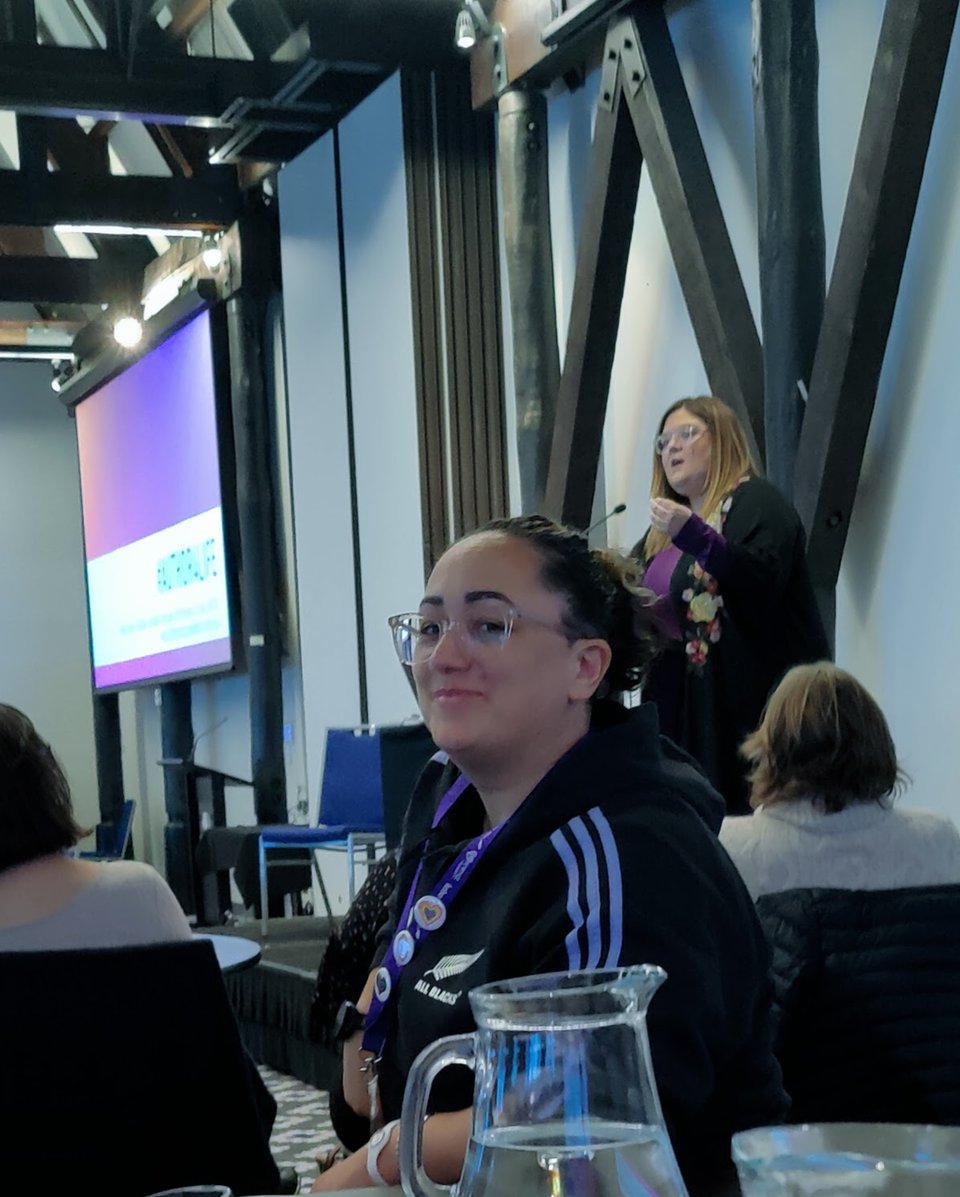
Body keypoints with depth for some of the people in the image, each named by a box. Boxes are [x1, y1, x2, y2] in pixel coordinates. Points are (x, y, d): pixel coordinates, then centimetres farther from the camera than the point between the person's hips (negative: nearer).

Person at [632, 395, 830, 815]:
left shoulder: (757, 504, -6)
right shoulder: (665, 522, 20)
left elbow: (763, 579, -22)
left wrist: (695, 536, -32)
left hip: (750, 699, -8)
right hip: (680, 699, 8)